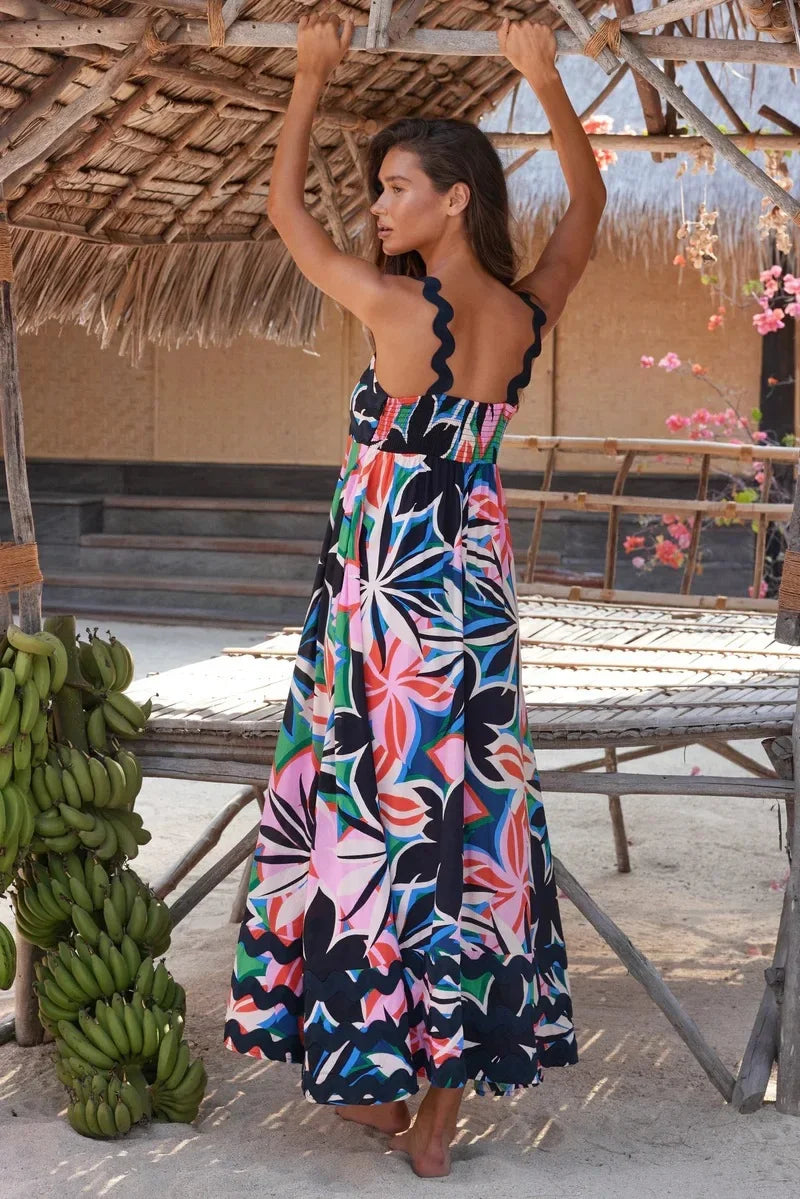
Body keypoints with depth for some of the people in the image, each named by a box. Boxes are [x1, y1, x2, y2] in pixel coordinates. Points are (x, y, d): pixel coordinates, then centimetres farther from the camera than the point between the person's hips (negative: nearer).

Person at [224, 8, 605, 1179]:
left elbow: (285, 208, -3)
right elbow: (588, 201, 17)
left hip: (384, 594, -6)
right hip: (477, 587, 6)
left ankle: (370, 1068, 17)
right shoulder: (528, 312, -2)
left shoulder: (398, 308, -18)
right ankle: (445, 1097, 18)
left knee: (375, 815, 6)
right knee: (469, 815, 10)